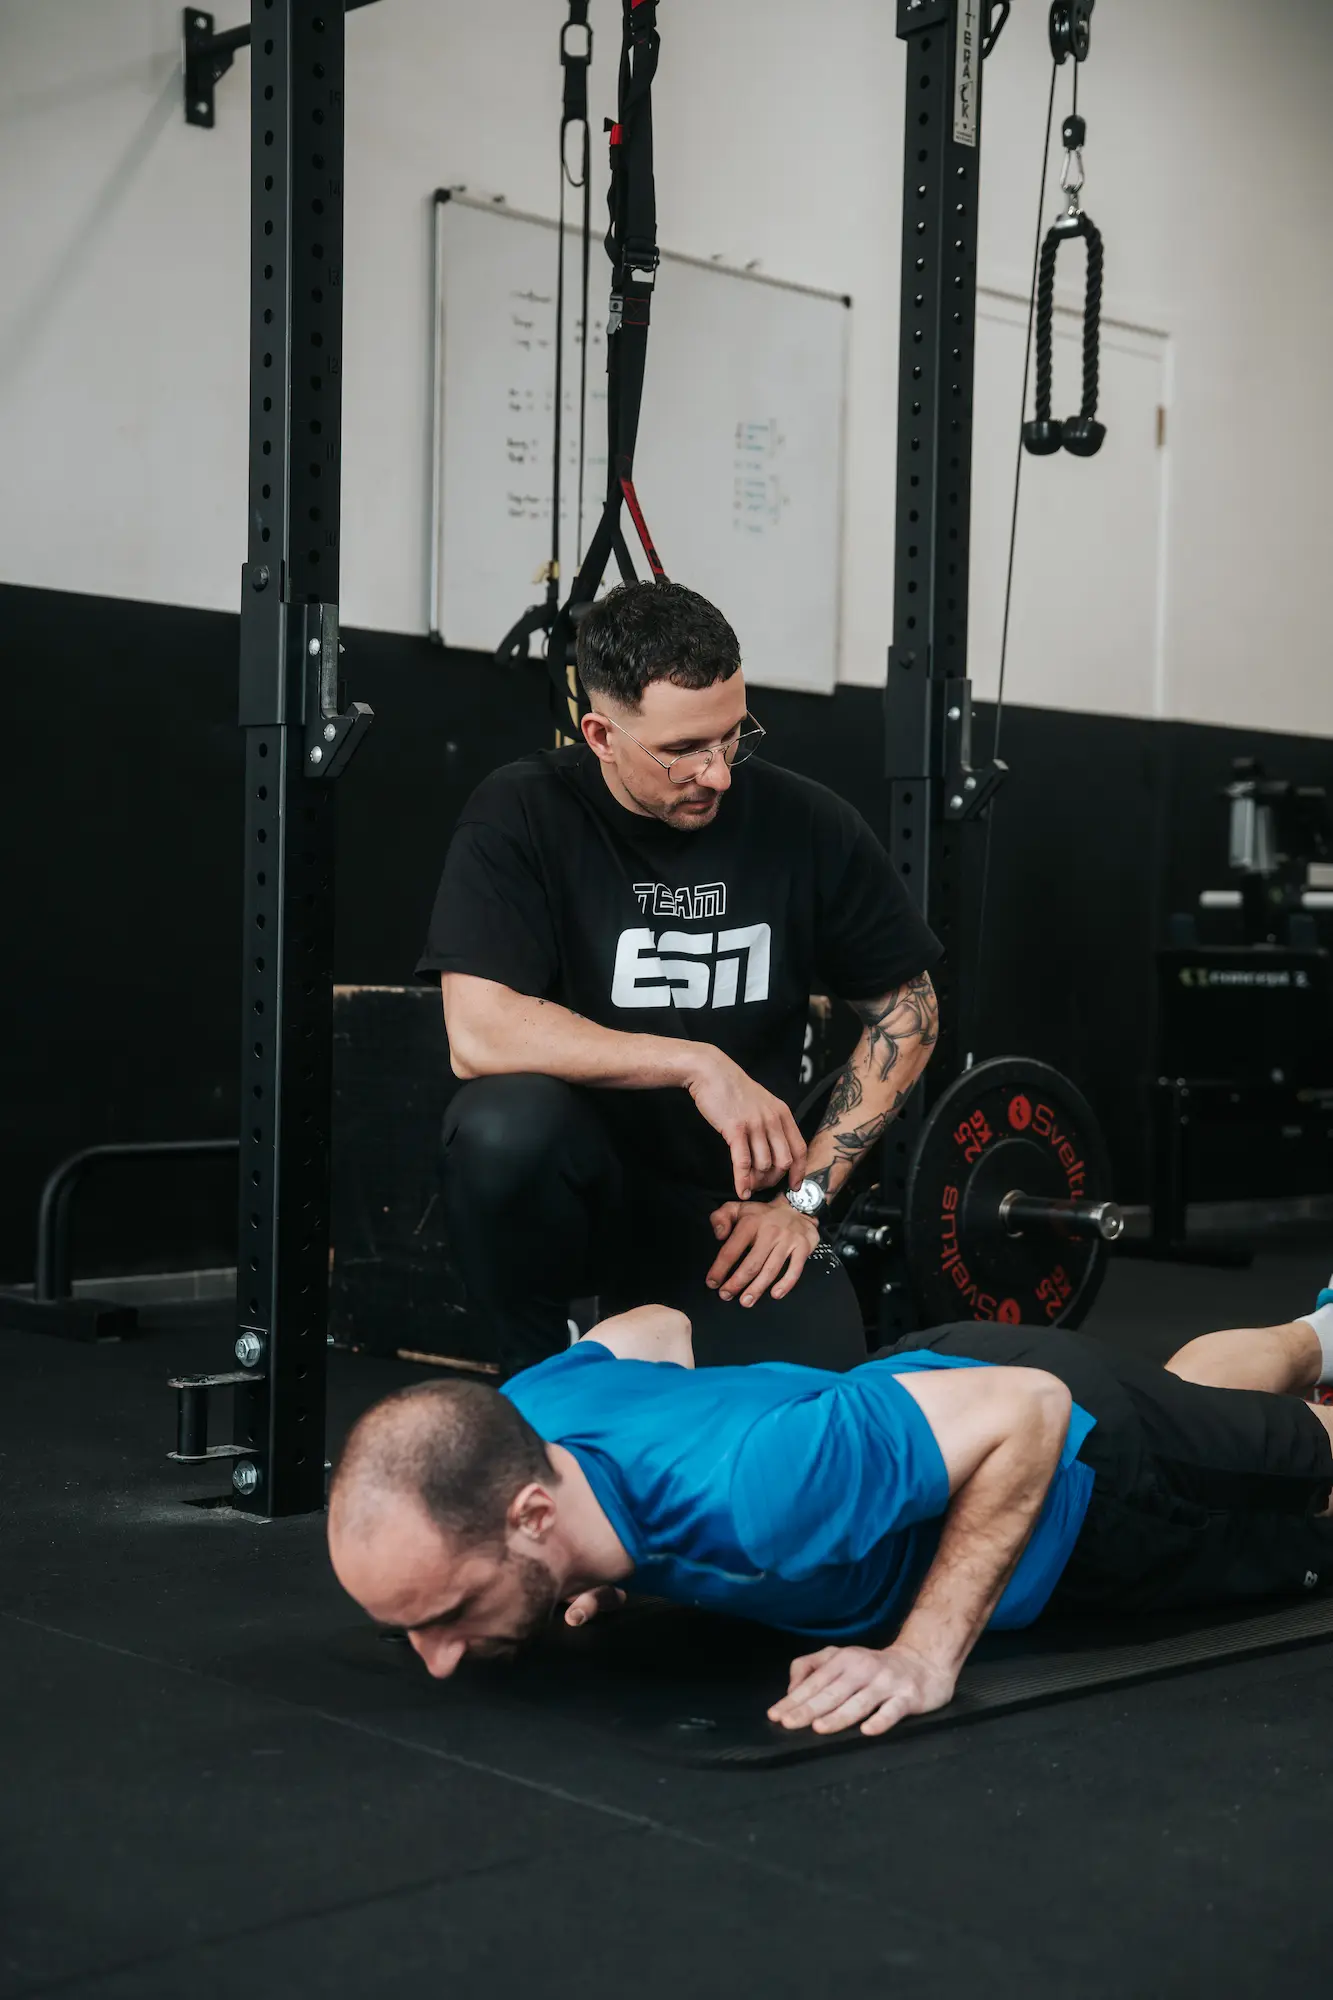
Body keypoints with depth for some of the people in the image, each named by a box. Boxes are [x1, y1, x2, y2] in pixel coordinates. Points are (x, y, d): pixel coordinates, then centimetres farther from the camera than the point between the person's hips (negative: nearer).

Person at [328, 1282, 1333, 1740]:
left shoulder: (744, 1497, -51)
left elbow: (1028, 1407, -41)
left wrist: (928, 1655, -43)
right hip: (933, 1379, 7)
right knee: (1184, 1391, 39)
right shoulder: (526, 1411, -29)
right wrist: (604, 1553, -9)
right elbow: (655, 1326, -6)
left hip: (1069, 1452, -7)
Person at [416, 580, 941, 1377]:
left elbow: (908, 1013, 5)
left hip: (733, 1197, 3)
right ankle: (535, 1370, -6)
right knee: (508, 1123, -35)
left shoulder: (804, 823, -5)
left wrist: (804, 1193, -2)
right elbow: (478, 1034, -25)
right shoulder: (523, 816, -13)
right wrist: (697, 1064, -26)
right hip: (575, 1183, -2)